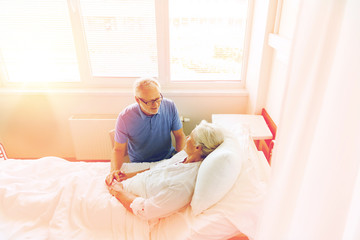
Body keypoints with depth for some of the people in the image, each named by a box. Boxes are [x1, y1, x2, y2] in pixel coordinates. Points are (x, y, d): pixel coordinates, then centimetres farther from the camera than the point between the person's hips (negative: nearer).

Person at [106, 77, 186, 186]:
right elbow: (118, 149, -5)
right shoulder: (125, 118, -17)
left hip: (168, 158, 2)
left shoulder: (170, 107, -12)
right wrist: (114, 170, -24)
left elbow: (179, 136, -1)